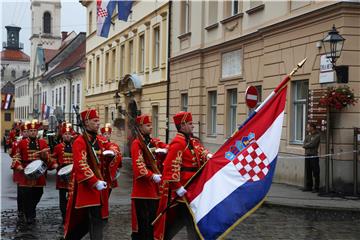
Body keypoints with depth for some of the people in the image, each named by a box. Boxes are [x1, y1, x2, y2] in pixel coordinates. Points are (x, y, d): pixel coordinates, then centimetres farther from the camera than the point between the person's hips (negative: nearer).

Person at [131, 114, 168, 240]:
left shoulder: (153, 141, 13)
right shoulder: (137, 143, -9)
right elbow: (138, 165, -20)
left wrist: (161, 150, -17)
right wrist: (152, 176, -30)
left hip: (154, 186, 7)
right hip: (142, 184, -7)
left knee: (153, 216, 12)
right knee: (142, 219, -3)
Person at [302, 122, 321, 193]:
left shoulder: (317, 135, -4)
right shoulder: (307, 136, 17)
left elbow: (312, 144, -15)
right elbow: (304, 145, 6)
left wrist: (306, 145, -1)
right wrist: (309, 145, -9)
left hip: (314, 155, -7)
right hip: (307, 155, 7)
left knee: (315, 173, -3)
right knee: (308, 172, 9)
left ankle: (316, 188, 1)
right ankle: (308, 186, 17)